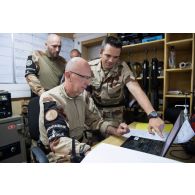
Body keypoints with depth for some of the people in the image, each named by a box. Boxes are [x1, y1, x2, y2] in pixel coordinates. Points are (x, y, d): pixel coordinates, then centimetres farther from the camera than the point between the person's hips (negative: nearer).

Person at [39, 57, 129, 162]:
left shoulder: (83, 95, -2)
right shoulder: (49, 99, -22)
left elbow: (95, 120, 4)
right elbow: (57, 142, -31)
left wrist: (114, 130, -14)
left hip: (79, 145, 6)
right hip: (60, 156, -5)